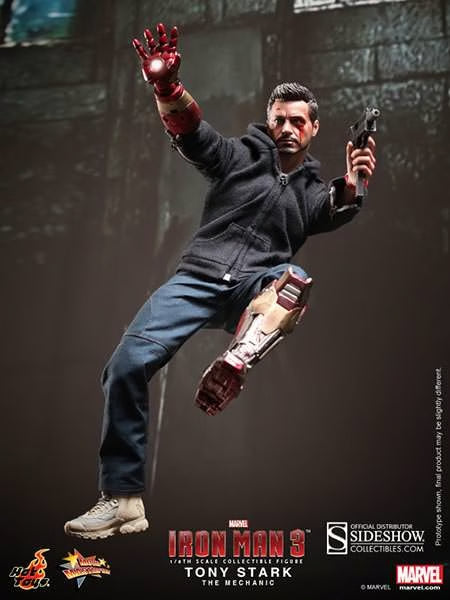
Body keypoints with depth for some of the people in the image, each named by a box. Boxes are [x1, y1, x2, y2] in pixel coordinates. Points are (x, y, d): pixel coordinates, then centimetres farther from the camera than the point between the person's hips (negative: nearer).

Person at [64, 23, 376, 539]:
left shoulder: (312, 189, 21)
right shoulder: (239, 155, 15)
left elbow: (331, 215, 0)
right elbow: (190, 131, -1)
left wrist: (349, 187, -22)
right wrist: (165, 85, -21)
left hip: (258, 284, 1)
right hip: (199, 276, 0)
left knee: (294, 279, -35)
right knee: (127, 365, -18)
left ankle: (235, 363, -50)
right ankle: (122, 497, -11)